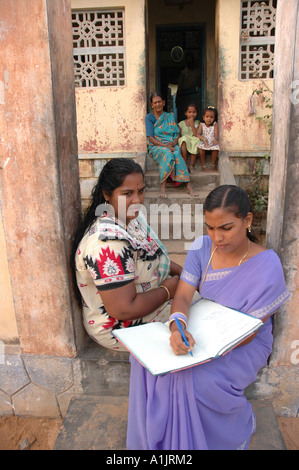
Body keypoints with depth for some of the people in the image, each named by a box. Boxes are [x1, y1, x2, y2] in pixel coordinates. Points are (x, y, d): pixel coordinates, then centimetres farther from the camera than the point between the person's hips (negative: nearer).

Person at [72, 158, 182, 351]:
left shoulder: (130, 217, -3)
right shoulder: (108, 243, -33)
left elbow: (150, 257, 14)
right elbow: (123, 311, -32)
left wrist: (182, 271, 0)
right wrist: (168, 290, -18)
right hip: (122, 327, -9)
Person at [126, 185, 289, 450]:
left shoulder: (266, 266, -22)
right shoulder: (202, 247, -8)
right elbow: (183, 296, -12)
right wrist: (178, 326, -34)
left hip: (244, 346, -4)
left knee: (193, 379, -29)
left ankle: (243, 424, 7)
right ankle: (154, 437, 8)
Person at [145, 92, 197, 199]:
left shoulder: (170, 116, 18)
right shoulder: (149, 117, 7)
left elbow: (177, 134, 14)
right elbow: (150, 138, -4)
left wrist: (173, 143, -10)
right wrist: (164, 145, -18)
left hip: (171, 145, 2)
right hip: (156, 146, -2)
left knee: (177, 153, -34)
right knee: (167, 153, -38)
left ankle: (188, 185, -41)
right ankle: (163, 186, -38)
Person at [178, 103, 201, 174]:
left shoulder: (197, 123, 10)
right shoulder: (181, 123, 9)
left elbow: (196, 135, -4)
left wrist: (192, 124, -7)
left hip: (193, 141, 1)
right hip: (184, 144, 0)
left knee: (196, 140, -33)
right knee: (184, 139, -33)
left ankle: (191, 165, -29)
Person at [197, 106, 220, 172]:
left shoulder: (215, 124, 2)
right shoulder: (201, 125, 2)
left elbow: (216, 134, -9)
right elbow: (198, 134, -11)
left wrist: (215, 140, -33)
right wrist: (203, 139, -32)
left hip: (212, 142, 0)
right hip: (203, 142, 0)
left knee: (216, 148, -32)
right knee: (201, 148, -33)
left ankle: (213, 164, -7)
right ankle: (203, 165, -17)